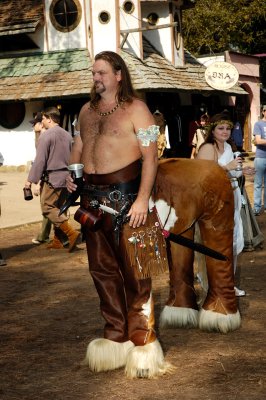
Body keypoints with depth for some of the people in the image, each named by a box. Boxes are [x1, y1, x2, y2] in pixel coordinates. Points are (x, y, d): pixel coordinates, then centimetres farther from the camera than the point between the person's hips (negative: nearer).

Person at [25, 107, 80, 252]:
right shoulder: (67, 135, 12)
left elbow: (40, 160, -15)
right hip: (66, 177, 8)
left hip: (52, 177, -8)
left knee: (48, 207, -5)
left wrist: (31, 179, -11)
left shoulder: (46, 136, -12)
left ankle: (71, 233, -18)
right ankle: (57, 241, 15)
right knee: (59, 208, 13)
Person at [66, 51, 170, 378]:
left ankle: (142, 342, 2)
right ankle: (115, 336, 20)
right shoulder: (86, 111, 16)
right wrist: (70, 173, 5)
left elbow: (150, 155, -9)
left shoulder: (135, 109, -3)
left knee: (134, 269, -5)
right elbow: (78, 146, 26)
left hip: (125, 193, -6)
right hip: (92, 195, 6)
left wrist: (142, 199, -18)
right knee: (102, 269, 9)